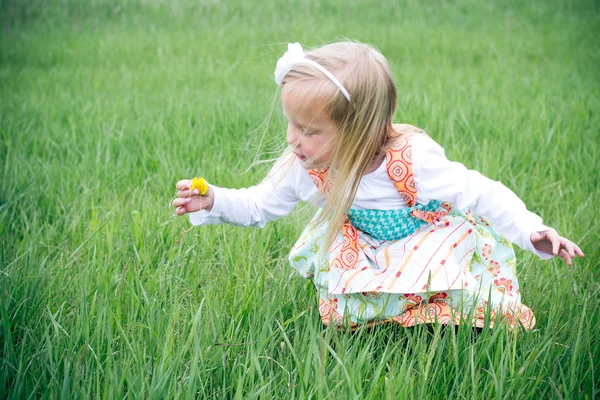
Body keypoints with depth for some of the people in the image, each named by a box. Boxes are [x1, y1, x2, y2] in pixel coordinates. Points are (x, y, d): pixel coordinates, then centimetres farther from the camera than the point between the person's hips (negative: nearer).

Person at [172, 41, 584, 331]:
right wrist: (214, 201, -21)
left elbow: (480, 192, -27)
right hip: (362, 246, 4)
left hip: (429, 239, -4)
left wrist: (532, 231, -36)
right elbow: (259, 205, -4)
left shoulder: (411, 160, -34)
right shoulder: (301, 168, -21)